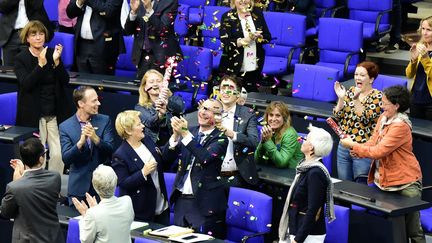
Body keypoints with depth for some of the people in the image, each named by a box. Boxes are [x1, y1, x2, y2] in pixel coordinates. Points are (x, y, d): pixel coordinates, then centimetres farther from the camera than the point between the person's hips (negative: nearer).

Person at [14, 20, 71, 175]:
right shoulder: (20, 59, -1)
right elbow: (26, 84, -15)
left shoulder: (52, 54, 7)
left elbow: (65, 81, 0)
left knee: (58, 154, -5)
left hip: (55, 114, 2)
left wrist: (56, 61, -15)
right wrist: (41, 64, -24)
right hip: (33, 115, -2)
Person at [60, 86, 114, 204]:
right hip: (79, 186, -1)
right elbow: (66, 159, -11)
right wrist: (81, 142, -28)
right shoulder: (65, 127, -5)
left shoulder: (104, 121, -1)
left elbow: (109, 151, -7)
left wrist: (95, 138, -25)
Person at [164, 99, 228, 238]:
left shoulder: (220, 139, -5)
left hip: (205, 204, -5)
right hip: (181, 199, 5)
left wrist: (185, 133, -27)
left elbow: (205, 157, -24)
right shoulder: (191, 132, 9)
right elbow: (167, 156, 3)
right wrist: (176, 135, -15)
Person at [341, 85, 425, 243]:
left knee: (413, 230, -2)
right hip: (385, 179, 9)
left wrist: (353, 145, -16)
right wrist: (357, 150, -12)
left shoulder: (400, 126, -21)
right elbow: (373, 142, 9)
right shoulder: (383, 118, 7)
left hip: (406, 183, -8)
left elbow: (379, 151, -24)